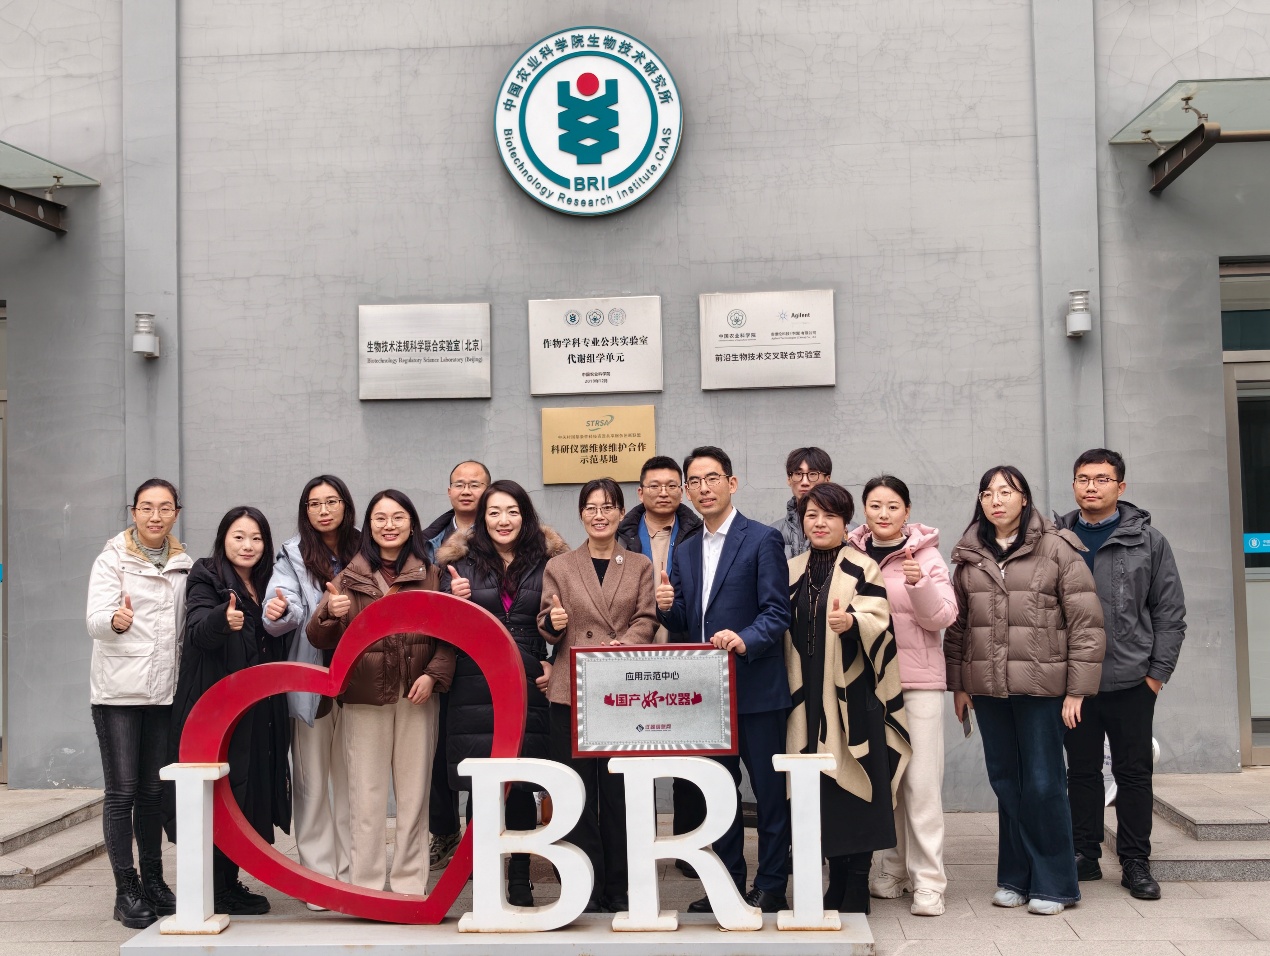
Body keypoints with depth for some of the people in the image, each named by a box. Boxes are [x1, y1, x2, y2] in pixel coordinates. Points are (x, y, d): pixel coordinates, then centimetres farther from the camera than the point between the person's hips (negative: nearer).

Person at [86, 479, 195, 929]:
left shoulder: (183, 565, 10)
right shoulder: (112, 559, -4)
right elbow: (95, 620, -17)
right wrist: (117, 621, -38)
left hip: (163, 690, 4)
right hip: (118, 691, -4)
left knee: (154, 790, 10)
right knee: (122, 790, -2)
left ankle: (153, 880, 20)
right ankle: (126, 890, 5)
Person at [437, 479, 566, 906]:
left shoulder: (548, 562, 5)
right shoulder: (461, 562, 5)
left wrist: (556, 664, -2)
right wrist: (456, 601, -13)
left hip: (529, 686, 0)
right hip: (475, 688, 0)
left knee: (523, 785, 4)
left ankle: (520, 879, 17)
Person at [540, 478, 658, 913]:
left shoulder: (640, 566, 10)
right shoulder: (559, 567, 9)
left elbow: (646, 620, 1)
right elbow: (546, 626, 8)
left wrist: (622, 645, -18)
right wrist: (553, 624, -16)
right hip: (571, 692, 0)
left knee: (620, 791, 3)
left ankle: (619, 887, 14)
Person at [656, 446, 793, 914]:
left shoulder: (762, 539, -6)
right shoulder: (685, 551, 14)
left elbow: (777, 612, -12)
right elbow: (684, 623, 15)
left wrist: (745, 640, -30)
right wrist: (668, 606, -7)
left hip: (756, 688, -6)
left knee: (768, 788, 3)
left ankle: (770, 887, 15)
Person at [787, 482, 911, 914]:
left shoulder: (862, 567, -2)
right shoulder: (792, 571, 12)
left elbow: (878, 622, -11)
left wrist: (851, 622, -32)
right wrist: (788, 691, 13)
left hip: (853, 696, -4)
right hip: (807, 696, 4)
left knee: (855, 785, -4)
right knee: (820, 786, 6)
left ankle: (858, 885, 6)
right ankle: (836, 881, 17)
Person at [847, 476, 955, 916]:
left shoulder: (925, 554, -1)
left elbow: (943, 617, -8)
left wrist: (919, 584, -24)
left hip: (917, 680, -3)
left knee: (921, 781, -4)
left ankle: (927, 881, 1)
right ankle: (894, 866, 22)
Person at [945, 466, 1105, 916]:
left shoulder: (1057, 549, -4)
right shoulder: (969, 556, 9)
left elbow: (1086, 621, -6)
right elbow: (956, 625, 13)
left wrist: (1077, 689, -9)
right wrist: (958, 685, 8)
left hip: (1041, 685, -4)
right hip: (986, 688, 4)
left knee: (1043, 784, 0)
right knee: (1005, 783, 10)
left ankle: (1052, 883, 15)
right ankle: (1015, 877, 22)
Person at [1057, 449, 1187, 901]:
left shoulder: (1148, 540, 2)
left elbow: (1170, 611, 1)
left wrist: (1158, 671, -4)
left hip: (1131, 681, -1)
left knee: (1133, 773, 7)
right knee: (1082, 772, 11)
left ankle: (1135, 863, 18)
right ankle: (1085, 855, 22)